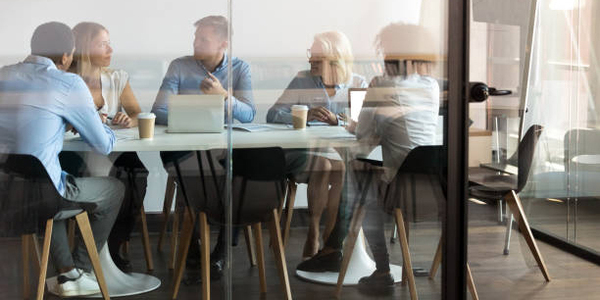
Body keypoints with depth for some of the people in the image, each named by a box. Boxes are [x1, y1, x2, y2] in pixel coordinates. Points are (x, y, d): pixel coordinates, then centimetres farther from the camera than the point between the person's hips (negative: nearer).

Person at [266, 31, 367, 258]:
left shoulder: (358, 84, 10)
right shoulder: (303, 81, 8)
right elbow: (273, 115, -2)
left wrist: (337, 120, -23)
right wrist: (305, 116, -19)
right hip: (304, 152, 0)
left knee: (343, 169, -32)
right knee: (322, 165, -32)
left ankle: (330, 236, -18)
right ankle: (313, 234, -18)